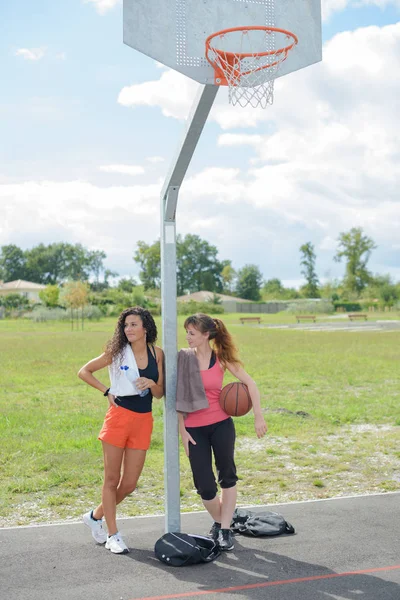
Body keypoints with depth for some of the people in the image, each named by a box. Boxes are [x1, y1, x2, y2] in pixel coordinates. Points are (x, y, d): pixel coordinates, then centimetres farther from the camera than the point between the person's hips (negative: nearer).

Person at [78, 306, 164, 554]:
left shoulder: (157, 353, 3)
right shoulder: (117, 352, -4)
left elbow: (160, 394, 7)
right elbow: (84, 371, 4)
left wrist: (151, 384, -14)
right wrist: (107, 391, -4)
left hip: (143, 421, 3)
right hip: (119, 418, -3)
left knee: (130, 483, 7)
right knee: (112, 479, 3)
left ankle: (96, 516, 30)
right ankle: (113, 535, 16)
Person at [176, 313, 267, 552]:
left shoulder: (222, 359, -3)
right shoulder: (183, 358, -4)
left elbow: (250, 383, -4)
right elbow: (178, 397, -1)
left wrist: (259, 417, -11)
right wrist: (182, 431, -4)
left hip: (221, 424, 1)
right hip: (194, 429, 0)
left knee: (227, 477, 4)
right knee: (204, 486, -1)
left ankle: (225, 530, 16)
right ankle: (219, 521, 27)